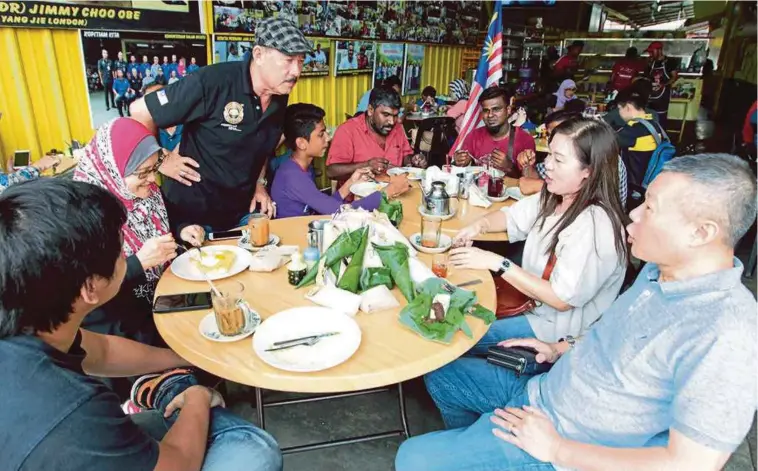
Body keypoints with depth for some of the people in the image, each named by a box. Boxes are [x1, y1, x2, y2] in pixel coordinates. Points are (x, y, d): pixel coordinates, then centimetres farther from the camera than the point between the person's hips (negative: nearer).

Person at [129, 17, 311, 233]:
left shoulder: (280, 98, -3)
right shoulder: (213, 82, -23)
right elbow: (140, 111, -16)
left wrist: (260, 184, 6)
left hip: (242, 209, 6)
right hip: (191, 210, -5)